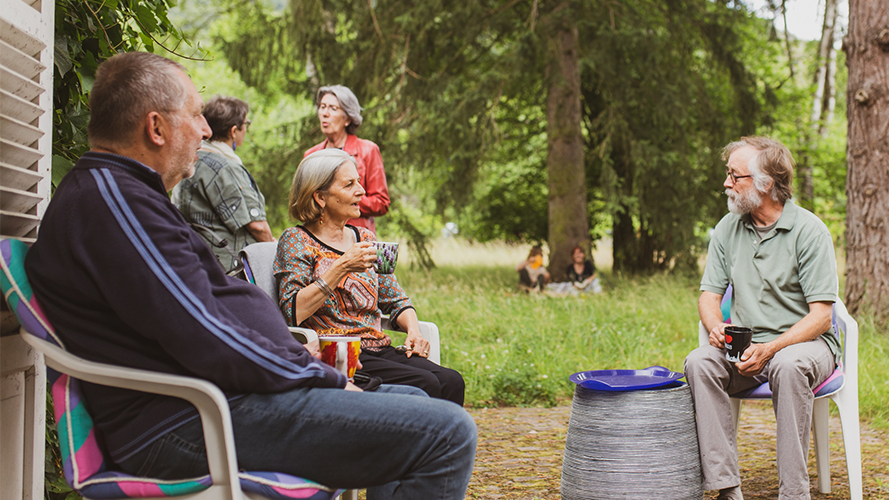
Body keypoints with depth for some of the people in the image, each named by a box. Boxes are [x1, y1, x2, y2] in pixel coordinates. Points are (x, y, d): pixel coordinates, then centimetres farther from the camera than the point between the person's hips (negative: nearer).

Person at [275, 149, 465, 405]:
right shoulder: (297, 240, 0)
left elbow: (396, 301, 23)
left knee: (451, 381, -22)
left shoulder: (365, 238, 18)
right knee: (424, 384, -28)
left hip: (380, 350, 6)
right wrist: (342, 267, -19)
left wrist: (413, 329, 1)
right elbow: (292, 313, -14)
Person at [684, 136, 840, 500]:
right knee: (699, 362, -26)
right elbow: (709, 295, 9)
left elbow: (821, 316, -13)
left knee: (789, 365, -38)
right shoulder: (727, 228, 6)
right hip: (744, 346, 4)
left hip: (804, 342, -4)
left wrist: (771, 349, -26)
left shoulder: (809, 230, -10)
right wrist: (715, 326, -15)